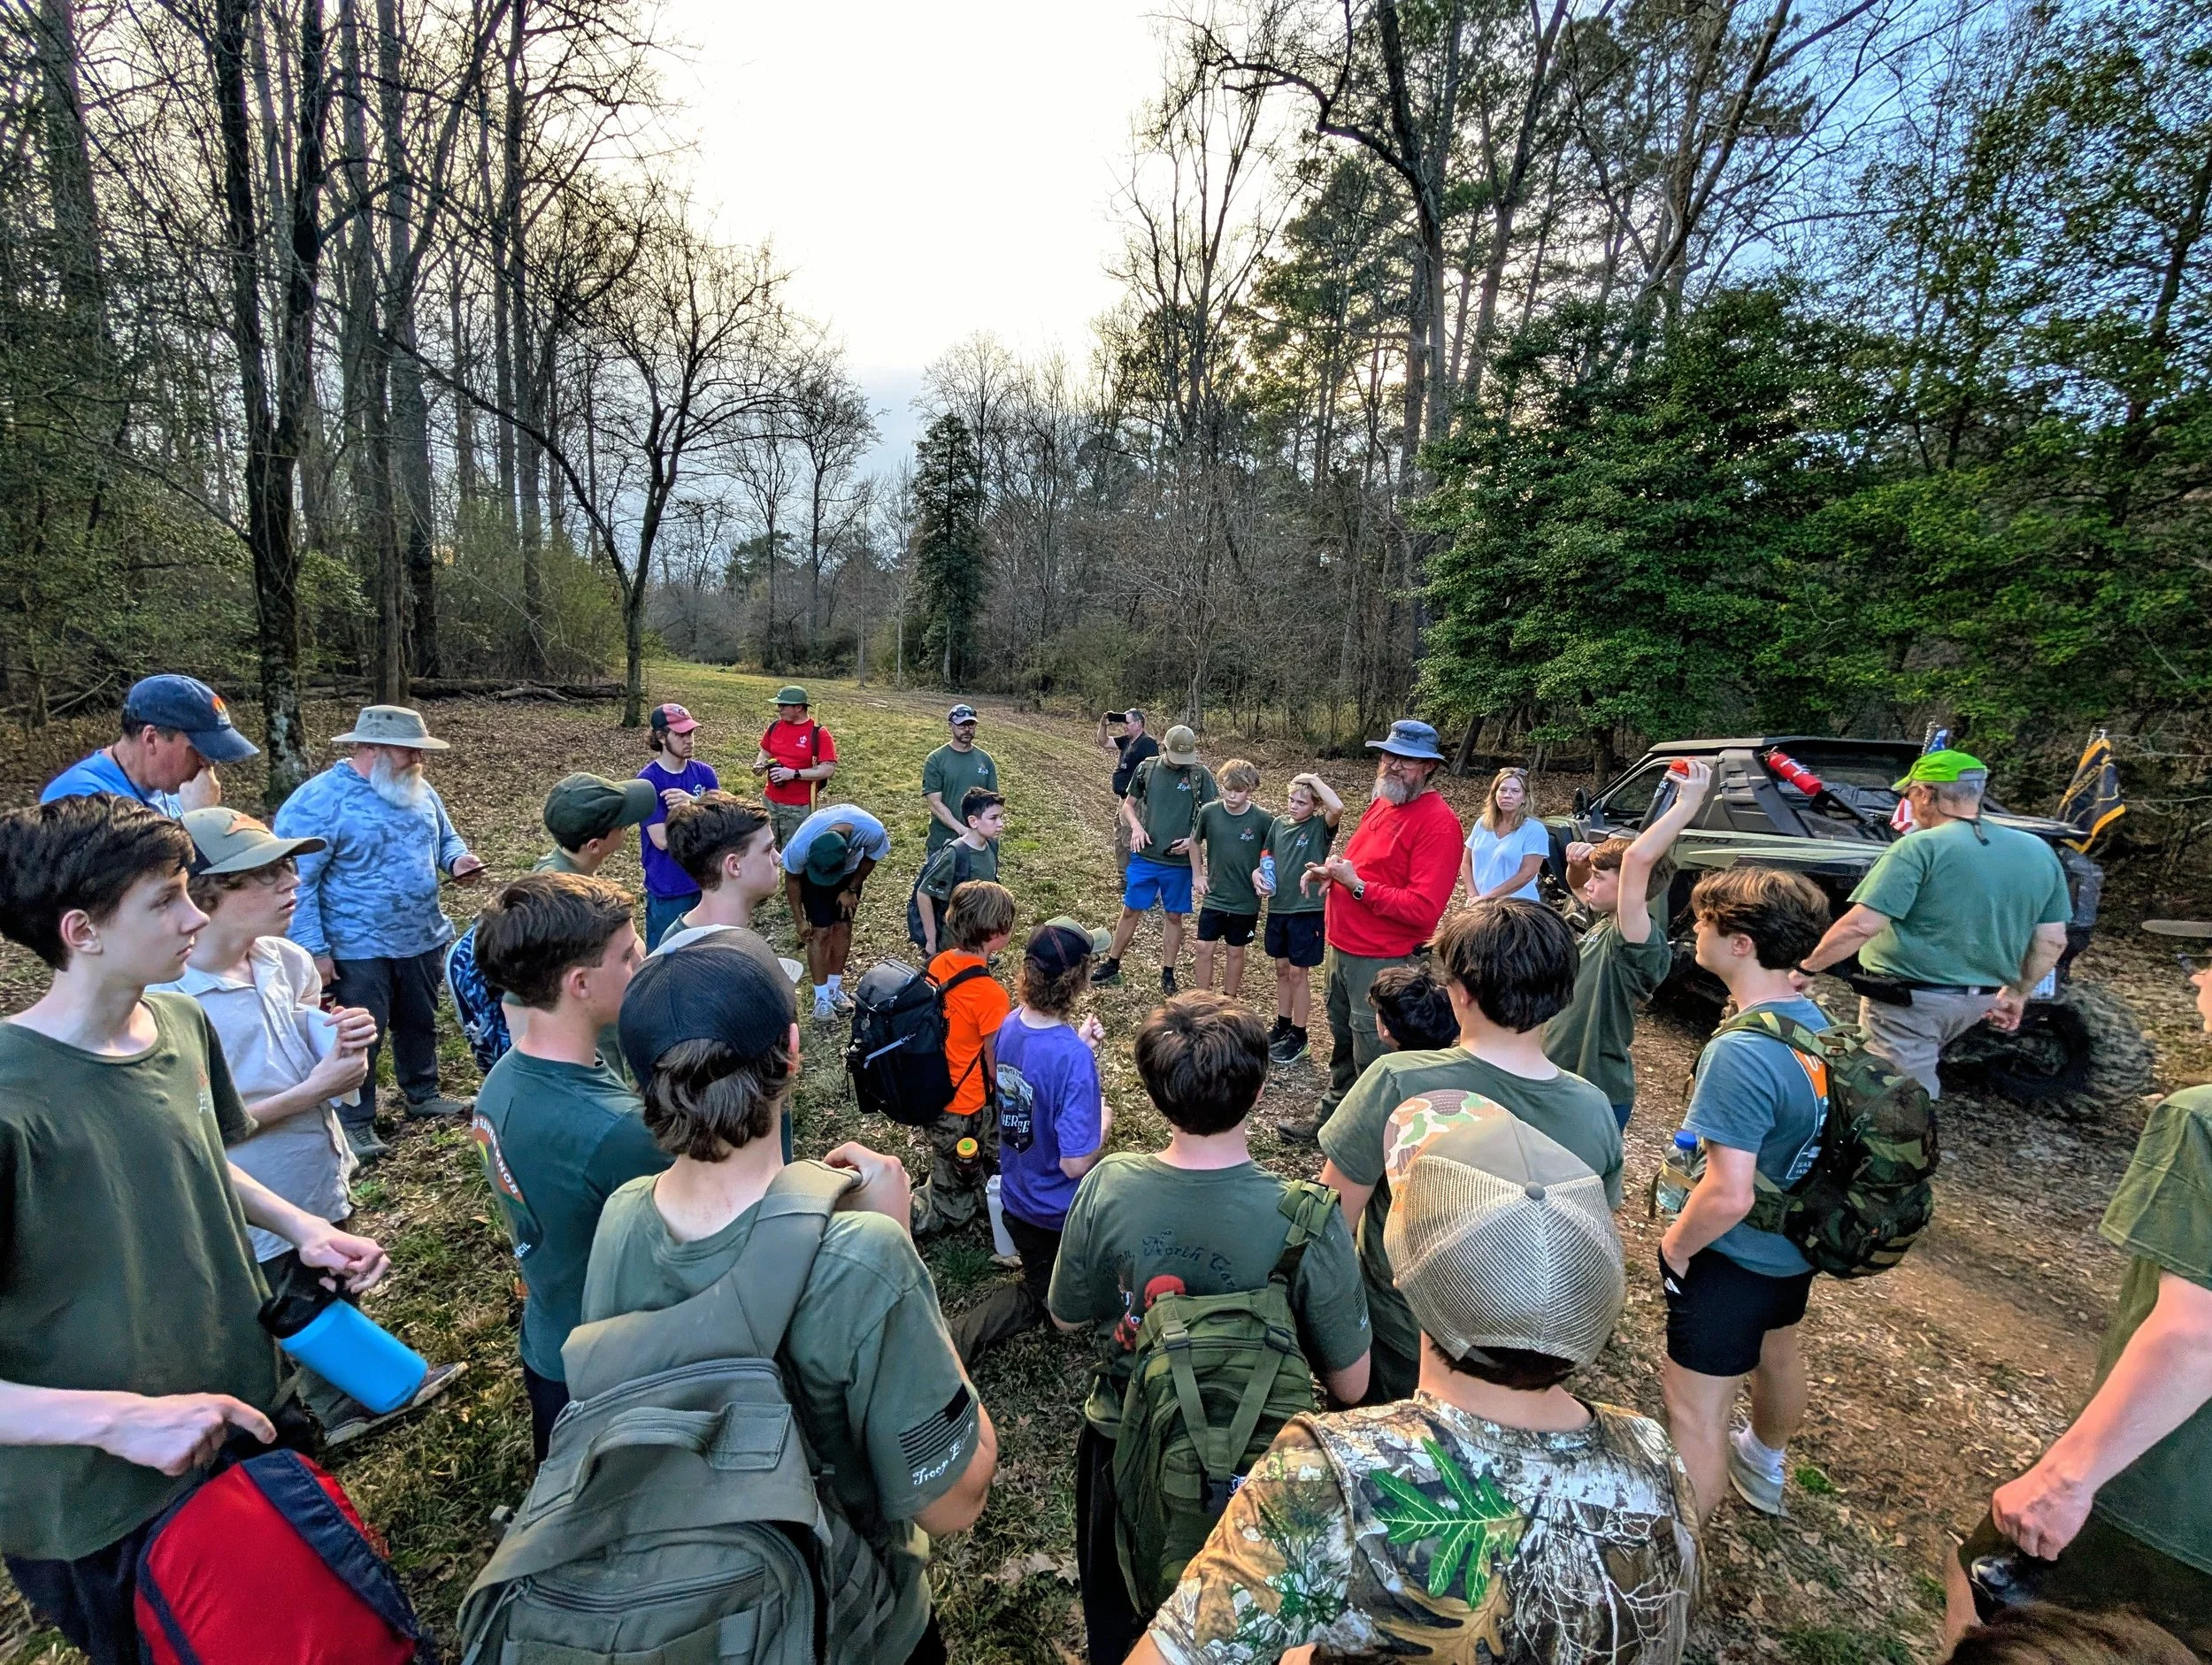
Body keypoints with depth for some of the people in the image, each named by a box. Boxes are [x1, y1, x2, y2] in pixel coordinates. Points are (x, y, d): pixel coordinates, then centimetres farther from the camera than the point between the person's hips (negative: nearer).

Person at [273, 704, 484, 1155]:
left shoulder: (420, 792, 3)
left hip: (423, 939, 7)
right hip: (359, 949, -6)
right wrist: (314, 949, -19)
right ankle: (355, 1122, 22)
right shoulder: (318, 801, -18)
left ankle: (423, 1094, 40)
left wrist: (457, 860, -7)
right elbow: (296, 882, -18)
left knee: (420, 1024, 21)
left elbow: (445, 838, 17)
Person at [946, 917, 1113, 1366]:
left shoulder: (1010, 1026, -11)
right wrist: (1103, 1122, -11)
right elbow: (1076, 1163, -29)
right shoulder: (1074, 1058, -34)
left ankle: (960, 1338, 4)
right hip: (1064, 1213, -5)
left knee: (1038, 1292, 23)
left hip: (1016, 1200, 5)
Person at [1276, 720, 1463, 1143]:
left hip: (1382, 963, -9)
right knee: (1342, 1046, 25)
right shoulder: (1383, 803, 8)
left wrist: (1355, 884, -23)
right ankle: (1329, 1118, 42)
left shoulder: (1438, 822, -19)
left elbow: (1423, 908, -26)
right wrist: (1332, 870, 3)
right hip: (1341, 949, 9)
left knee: (1373, 1063, 4)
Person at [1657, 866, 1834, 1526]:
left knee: (1694, 1407, 5)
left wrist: (1675, 1245, -15)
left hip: (1735, 1260, -10)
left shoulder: (1741, 1053, -33)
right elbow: (1800, 1127, 8)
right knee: (1777, 1352, 32)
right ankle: (1764, 1467, 60)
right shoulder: (1816, 1021, -6)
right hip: (1796, 1246, 10)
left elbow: (1728, 1195, -34)